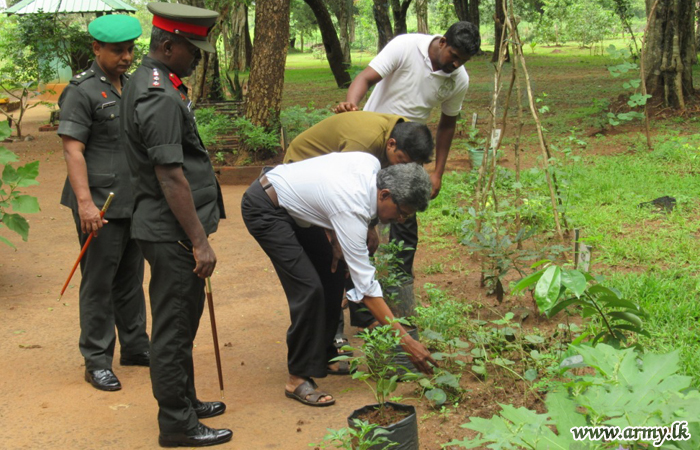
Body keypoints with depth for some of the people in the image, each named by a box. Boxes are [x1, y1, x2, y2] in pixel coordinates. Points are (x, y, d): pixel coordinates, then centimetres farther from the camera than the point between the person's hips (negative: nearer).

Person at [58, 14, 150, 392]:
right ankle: (97, 362, 9)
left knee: (131, 279, 16)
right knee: (98, 283, 0)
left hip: (134, 203, 7)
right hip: (100, 206, -7)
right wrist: (85, 202, -23)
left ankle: (135, 347, 28)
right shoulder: (82, 91, -10)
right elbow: (72, 150, -15)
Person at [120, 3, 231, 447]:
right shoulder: (161, 98, -21)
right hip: (173, 233, -11)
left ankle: (185, 401, 35)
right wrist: (200, 242, -21)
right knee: (174, 328, 0)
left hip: (171, 230, 11)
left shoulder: (147, 83, 13)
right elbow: (170, 178, -24)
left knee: (181, 322, 20)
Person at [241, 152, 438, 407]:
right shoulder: (353, 210, -32)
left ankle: (323, 356, 21)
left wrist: (338, 242, 3)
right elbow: (366, 289, -30)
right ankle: (298, 379, -8)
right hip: (263, 209, -10)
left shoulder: (372, 165, -10)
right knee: (308, 288, -18)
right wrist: (406, 341, -28)